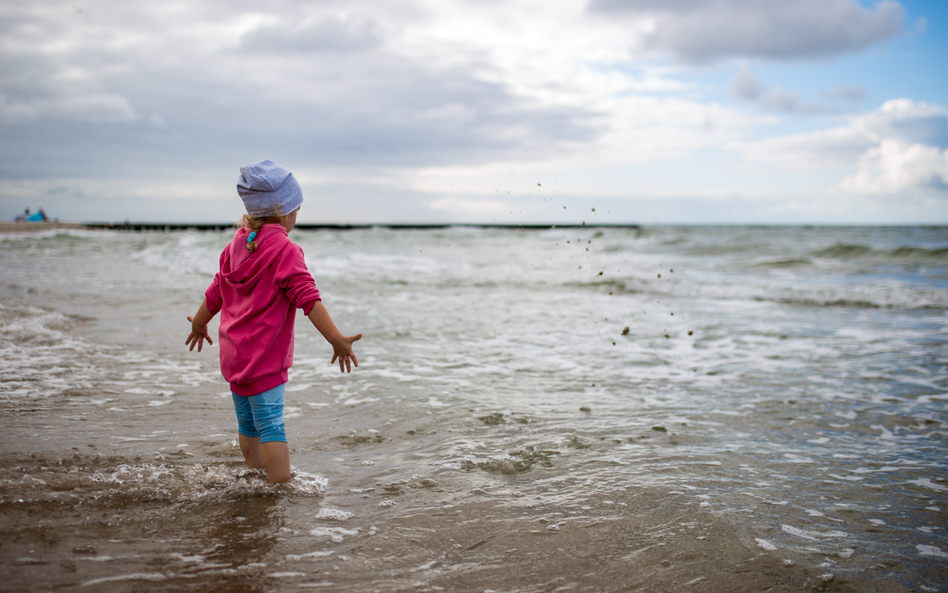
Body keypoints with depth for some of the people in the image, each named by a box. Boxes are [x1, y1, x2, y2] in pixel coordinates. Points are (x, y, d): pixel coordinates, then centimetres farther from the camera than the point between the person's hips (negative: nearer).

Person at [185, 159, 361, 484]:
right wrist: (337, 340, -25)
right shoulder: (285, 250, -14)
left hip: (232, 353, 8)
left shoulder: (236, 243, 9)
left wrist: (199, 325, 35)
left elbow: (216, 292, 20)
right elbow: (308, 299, -23)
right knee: (272, 426, -9)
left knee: (248, 423, 19)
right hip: (264, 356, -8)